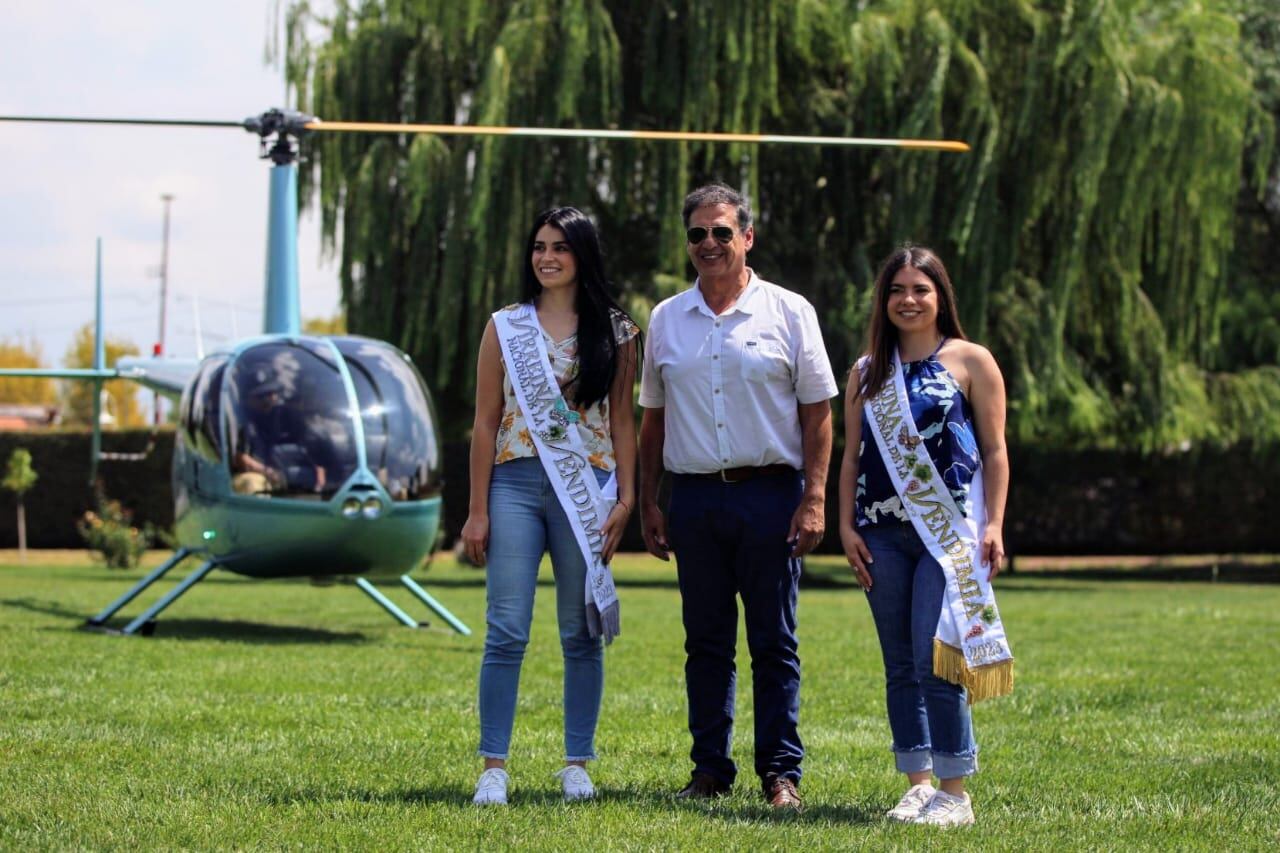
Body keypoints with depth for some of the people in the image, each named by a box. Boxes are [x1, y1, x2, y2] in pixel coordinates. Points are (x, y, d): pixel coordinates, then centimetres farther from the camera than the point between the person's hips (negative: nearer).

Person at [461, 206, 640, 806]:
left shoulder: (614, 331, 7)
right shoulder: (505, 327, 7)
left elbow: (622, 420, 7)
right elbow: (486, 421, 6)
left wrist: (626, 499, -2)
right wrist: (477, 510, 1)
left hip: (587, 488, 0)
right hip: (516, 485, 0)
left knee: (582, 634, 4)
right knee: (506, 633, -5)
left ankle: (577, 765, 11)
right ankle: (493, 767, -2)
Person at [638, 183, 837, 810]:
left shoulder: (788, 312, 2)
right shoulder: (666, 320, 11)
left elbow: (818, 412, 1)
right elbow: (653, 418, 16)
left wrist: (813, 499, -7)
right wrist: (647, 504, 10)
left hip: (770, 494, -3)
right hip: (694, 495, 3)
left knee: (774, 642, -1)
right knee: (706, 642, 6)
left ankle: (781, 772, 3)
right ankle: (710, 769, 12)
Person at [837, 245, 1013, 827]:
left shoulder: (970, 362, 3)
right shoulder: (868, 372, 14)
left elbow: (995, 452, 2)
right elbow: (852, 456, 15)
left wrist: (993, 525, -6)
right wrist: (846, 526, 5)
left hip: (947, 532, -4)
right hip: (883, 533, 5)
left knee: (935, 660, -13)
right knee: (900, 666, 6)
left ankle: (954, 792, -8)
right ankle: (917, 784, 13)